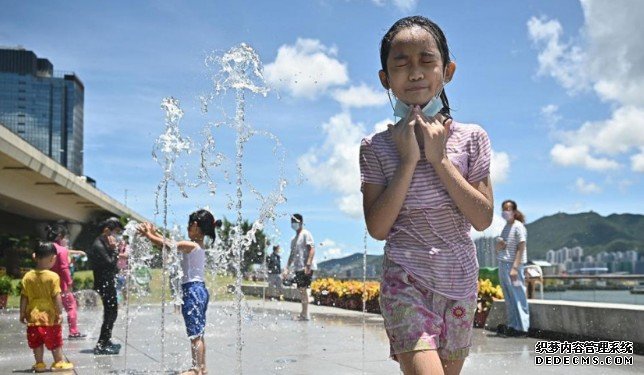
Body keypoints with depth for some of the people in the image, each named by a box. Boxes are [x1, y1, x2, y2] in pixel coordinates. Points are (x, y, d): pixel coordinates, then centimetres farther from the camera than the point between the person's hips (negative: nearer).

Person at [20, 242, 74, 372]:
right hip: (49, 316, -3)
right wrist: (60, 313, -11)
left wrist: (22, 313, 10)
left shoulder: (28, 276, -2)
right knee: (55, 341, 9)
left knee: (36, 342, 13)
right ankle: (59, 362, 16)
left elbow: (24, 297, 2)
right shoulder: (53, 276, -14)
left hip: (33, 316, 4)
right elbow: (56, 297, -17)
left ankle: (39, 364, 17)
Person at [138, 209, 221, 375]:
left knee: (195, 334, -4)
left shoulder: (190, 245, -13)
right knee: (198, 333, 13)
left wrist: (148, 234, 2)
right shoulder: (200, 245, 12)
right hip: (200, 289, 9)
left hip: (192, 290, -9)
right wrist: (155, 233, 20)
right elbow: (172, 244, 17)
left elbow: (167, 245, -11)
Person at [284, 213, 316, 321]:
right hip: (298, 267, 9)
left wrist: (308, 265, -23)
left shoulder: (305, 234, -5)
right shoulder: (294, 238, 21)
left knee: (303, 288, -12)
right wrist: (287, 267, 17)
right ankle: (303, 313, 13)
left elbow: (312, 249, -15)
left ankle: (305, 314, -10)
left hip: (306, 267, -9)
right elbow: (292, 254, 25)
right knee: (301, 289, 8)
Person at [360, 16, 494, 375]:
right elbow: (378, 227, -10)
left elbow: (483, 218, -7)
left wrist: (439, 158, -14)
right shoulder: (376, 147, -3)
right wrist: (408, 160, -15)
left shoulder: (471, 138, 0)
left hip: (460, 281, 3)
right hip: (405, 281, -2)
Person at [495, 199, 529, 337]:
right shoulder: (505, 227, 17)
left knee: (518, 297, -5)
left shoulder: (518, 226, -7)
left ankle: (522, 327, -3)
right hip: (502, 264, 8)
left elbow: (521, 248, -14)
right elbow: (498, 247, 25)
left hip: (513, 265, -8)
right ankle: (512, 326, 17)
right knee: (509, 298, 11)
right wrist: (499, 245, 0)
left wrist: (515, 267, -21)